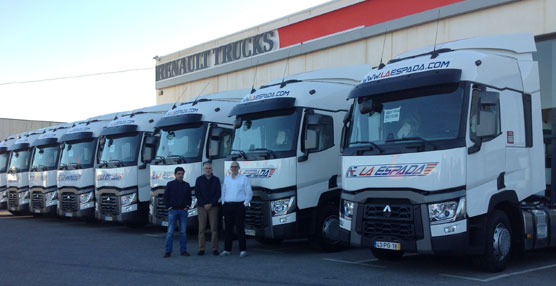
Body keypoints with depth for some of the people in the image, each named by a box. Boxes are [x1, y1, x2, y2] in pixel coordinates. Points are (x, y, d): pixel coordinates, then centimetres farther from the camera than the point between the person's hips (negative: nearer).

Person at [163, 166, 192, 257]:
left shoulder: (186, 185, 10)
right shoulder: (170, 184, 3)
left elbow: (189, 197, 14)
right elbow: (165, 197, 3)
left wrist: (187, 206, 2)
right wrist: (168, 207, -5)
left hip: (183, 211, 2)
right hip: (172, 211, -2)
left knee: (183, 232, 5)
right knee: (170, 232, -3)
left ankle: (183, 250, 11)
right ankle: (167, 251, 1)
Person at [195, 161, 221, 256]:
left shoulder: (216, 180, 8)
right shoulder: (199, 180, 7)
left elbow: (218, 193, 3)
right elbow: (197, 193, 3)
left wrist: (211, 204, -8)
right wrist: (204, 204, -8)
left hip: (213, 206, 0)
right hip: (201, 206, 0)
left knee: (214, 228, -2)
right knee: (201, 228, -1)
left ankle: (215, 248, 3)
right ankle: (201, 249, 2)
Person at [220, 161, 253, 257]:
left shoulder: (243, 178, 3)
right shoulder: (226, 178, 15)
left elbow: (249, 192, 1)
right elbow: (223, 191, 20)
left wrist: (246, 203, -6)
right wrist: (223, 202, 12)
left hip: (239, 205, -4)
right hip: (227, 205, 4)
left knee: (240, 229, -6)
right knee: (228, 229, 6)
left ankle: (243, 250, -2)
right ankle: (227, 250, 12)